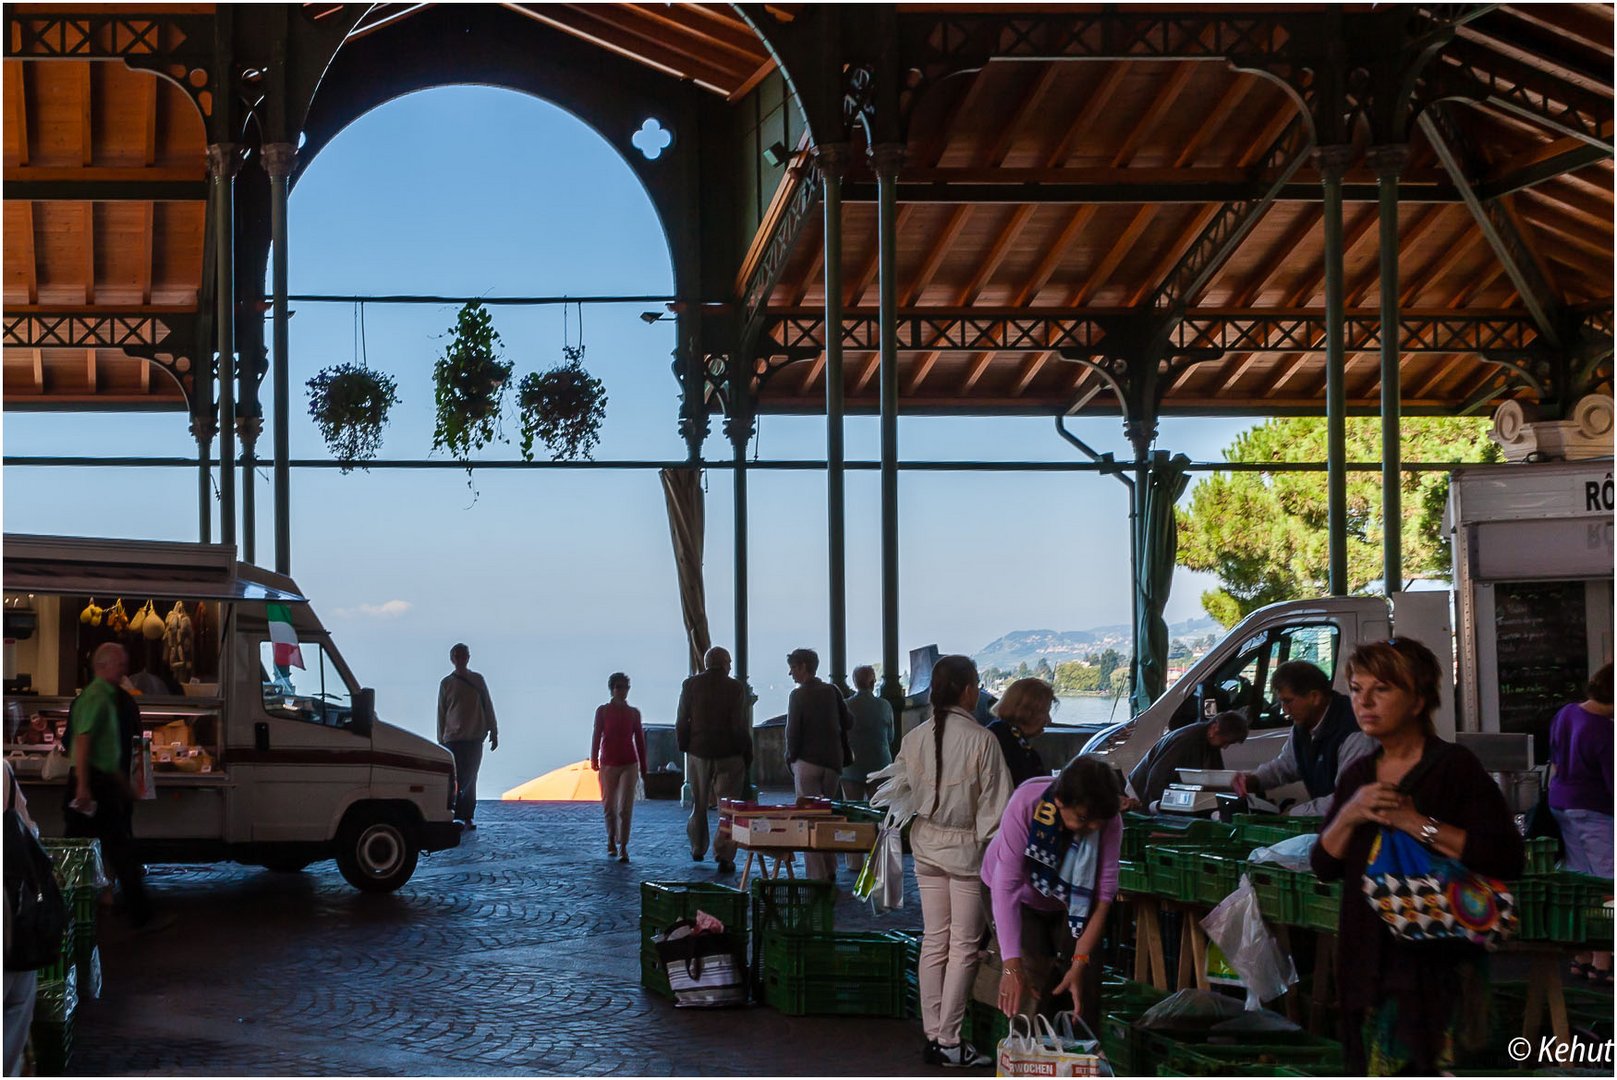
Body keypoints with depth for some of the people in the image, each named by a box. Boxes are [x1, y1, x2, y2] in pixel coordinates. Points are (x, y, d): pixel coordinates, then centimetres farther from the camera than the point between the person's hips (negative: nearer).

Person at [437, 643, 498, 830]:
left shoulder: (477, 680, 7)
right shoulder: (446, 683, 4)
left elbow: (488, 707, 11)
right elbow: (441, 713, 8)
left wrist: (493, 732, 8)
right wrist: (441, 739, 7)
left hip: (475, 738, 2)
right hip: (454, 738, -1)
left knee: (470, 779, 5)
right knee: (456, 780, -7)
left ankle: (467, 818, 8)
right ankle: (455, 816, -10)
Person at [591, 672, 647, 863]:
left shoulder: (633, 713, 4)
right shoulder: (603, 711, 0)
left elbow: (639, 740, 8)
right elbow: (596, 736, 1)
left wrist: (643, 767, 9)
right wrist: (594, 760, -5)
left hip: (629, 764, 0)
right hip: (608, 763, 0)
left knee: (625, 807, -9)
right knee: (609, 805, 10)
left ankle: (623, 847, -9)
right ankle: (611, 840, 30)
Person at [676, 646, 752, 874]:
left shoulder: (690, 685, -1)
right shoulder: (735, 688, -8)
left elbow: (681, 723, -1)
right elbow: (740, 726, -10)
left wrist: (684, 748, 10)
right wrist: (747, 755, 0)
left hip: (698, 752, 3)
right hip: (728, 755, -3)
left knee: (699, 804, 18)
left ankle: (697, 849, 30)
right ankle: (725, 856, -7)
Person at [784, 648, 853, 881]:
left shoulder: (798, 696, -10)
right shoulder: (832, 691, 4)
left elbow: (793, 731, -10)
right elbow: (848, 723, 7)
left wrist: (791, 757, 5)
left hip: (807, 763, -5)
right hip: (833, 762, 5)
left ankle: (816, 875, -6)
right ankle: (829, 871, 16)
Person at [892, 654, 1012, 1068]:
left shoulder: (915, 738, -3)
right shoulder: (981, 740, -17)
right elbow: (996, 805, -14)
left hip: (926, 846, 5)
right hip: (966, 848, -5)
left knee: (934, 941, 12)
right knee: (963, 946, 3)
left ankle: (932, 1037, 16)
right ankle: (949, 1041, 4)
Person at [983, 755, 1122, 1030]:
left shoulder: (1109, 820, -28)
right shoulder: (1026, 804, -36)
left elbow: (1103, 893, -26)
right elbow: (1007, 886, -38)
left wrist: (1080, 963, -32)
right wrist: (1012, 966, -43)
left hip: (1070, 904, 2)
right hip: (1022, 899, -2)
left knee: (1084, 987, -6)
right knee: (1035, 987, -15)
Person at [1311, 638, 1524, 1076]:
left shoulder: (1454, 766, -7)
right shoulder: (1358, 774, 12)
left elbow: (1507, 858, -18)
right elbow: (1324, 866, 10)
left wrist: (1416, 823, -19)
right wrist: (1350, 815, -8)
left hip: (1436, 960, -6)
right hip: (1368, 959, 6)